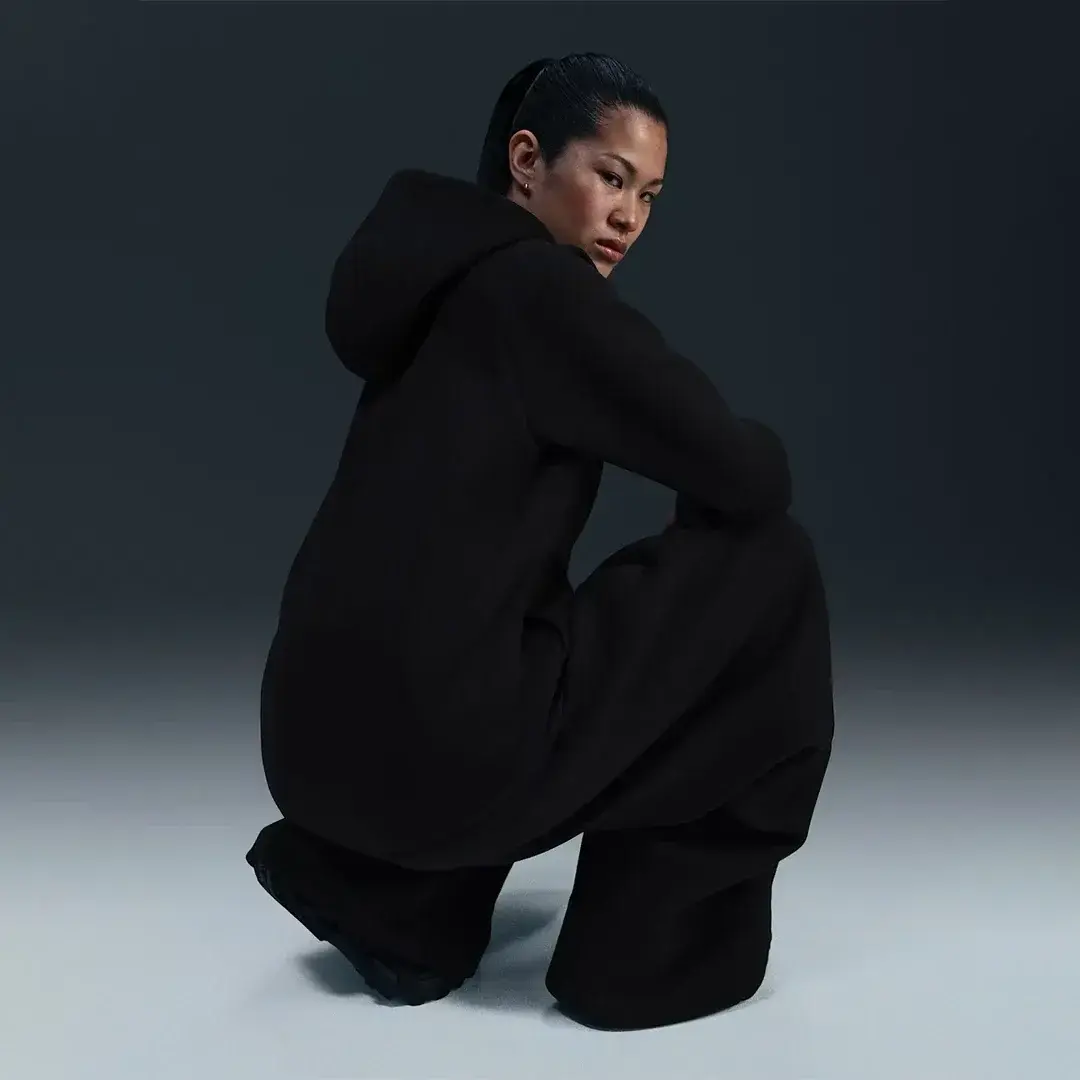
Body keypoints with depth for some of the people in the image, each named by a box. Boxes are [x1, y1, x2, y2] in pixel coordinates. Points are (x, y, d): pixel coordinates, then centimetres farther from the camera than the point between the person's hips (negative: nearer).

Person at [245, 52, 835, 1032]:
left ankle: (388, 899, 21)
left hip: (325, 735, 9)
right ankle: (667, 948, 12)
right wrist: (752, 448, 12)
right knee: (769, 563, 3)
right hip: (430, 741, -9)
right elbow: (749, 478, -11)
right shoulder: (541, 284, -9)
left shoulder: (444, 285, 17)